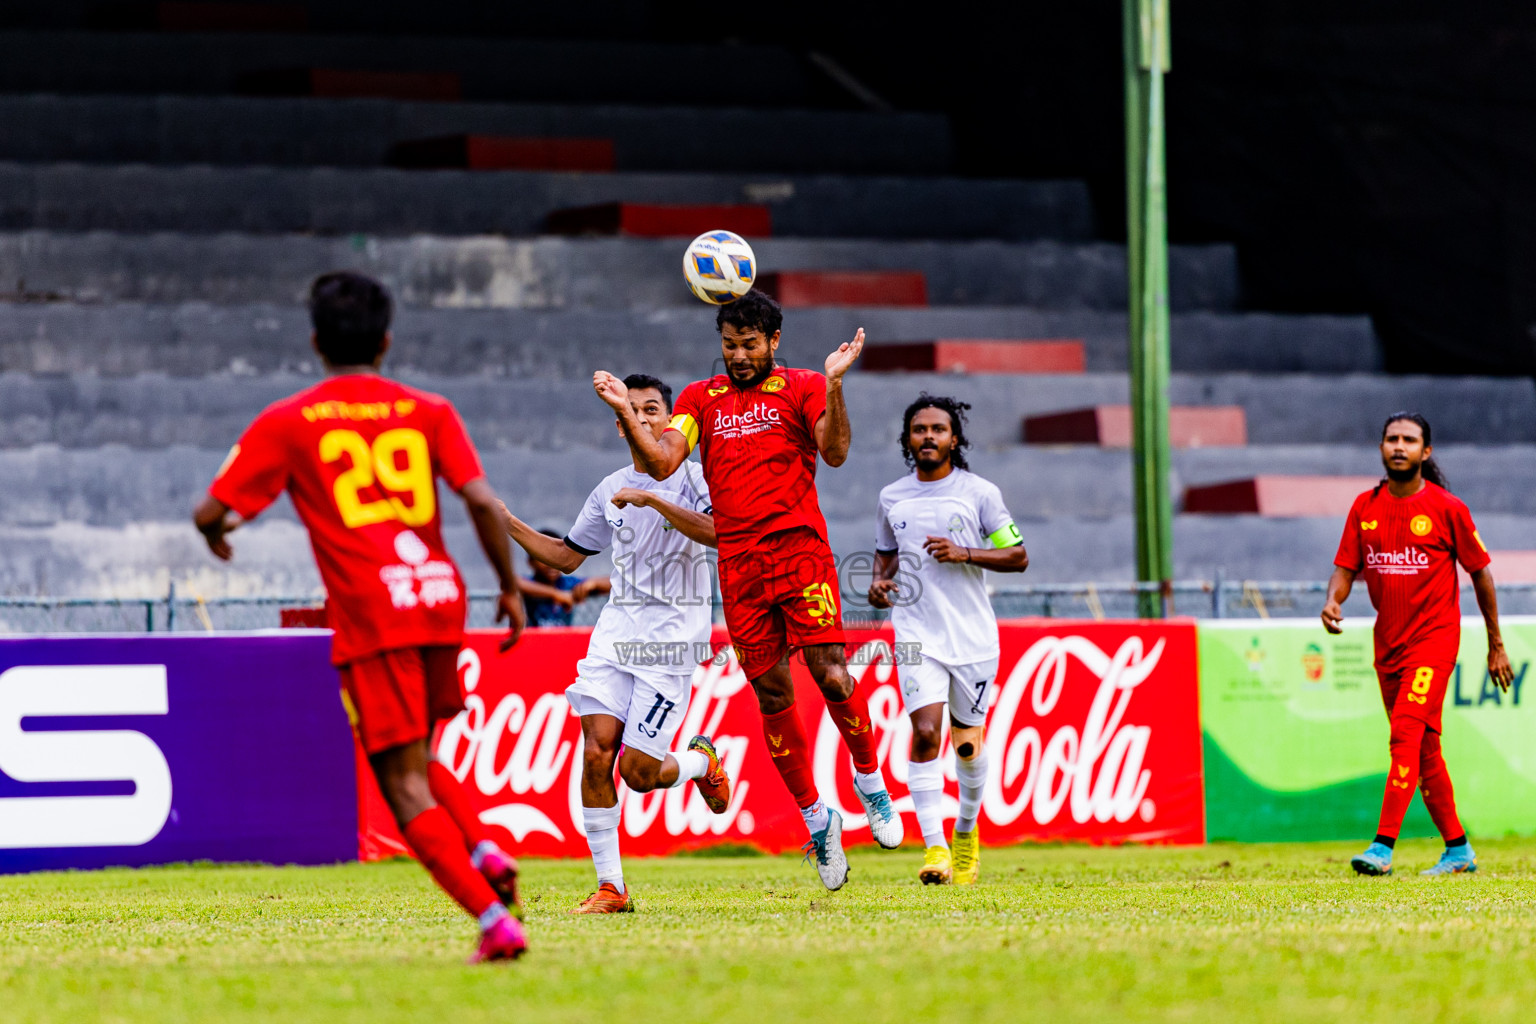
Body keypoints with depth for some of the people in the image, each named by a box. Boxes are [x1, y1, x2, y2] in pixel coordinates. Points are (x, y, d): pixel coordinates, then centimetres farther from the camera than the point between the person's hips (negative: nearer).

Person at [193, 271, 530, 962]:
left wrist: (217, 535, 30)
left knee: (405, 786, -2)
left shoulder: (285, 424, 6)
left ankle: (494, 921, -15)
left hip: (370, 614, -4)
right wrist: (510, 585, 10)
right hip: (440, 598, 4)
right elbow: (481, 500, -1)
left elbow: (210, 512, 6)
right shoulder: (428, 412, 11)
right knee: (418, 761, 24)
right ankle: (484, 850, -2)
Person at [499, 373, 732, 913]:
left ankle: (700, 761, 26)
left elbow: (717, 531, -22)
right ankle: (610, 887, -3)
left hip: (672, 641, -5)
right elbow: (565, 556, 23)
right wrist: (507, 522, 12)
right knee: (596, 753, -10)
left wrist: (653, 499, -27)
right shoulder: (611, 489, 13)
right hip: (616, 632, 5)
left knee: (638, 771, -9)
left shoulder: (692, 478, -3)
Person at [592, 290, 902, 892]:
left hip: (801, 549, -3)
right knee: (771, 693, 2)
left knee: (831, 675, -14)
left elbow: (834, 452, -9)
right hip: (739, 564, 3)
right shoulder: (700, 399, 15)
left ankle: (870, 780, 9)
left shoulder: (801, 388, 6)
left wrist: (834, 384, -22)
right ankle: (816, 818, 14)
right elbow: (661, 462, 3)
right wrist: (626, 413, -11)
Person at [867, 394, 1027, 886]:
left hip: (973, 635, 0)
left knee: (967, 743, 10)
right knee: (925, 733, -17)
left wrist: (964, 553, -13)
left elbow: (1018, 556, 1)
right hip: (917, 634, 0)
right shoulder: (891, 499, 8)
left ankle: (967, 830, 36)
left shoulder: (980, 492, 0)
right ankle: (934, 848, -20)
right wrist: (878, 582, 2)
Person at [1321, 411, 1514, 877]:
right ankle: (1458, 849, 22)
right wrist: (1333, 601, -17)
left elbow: (1480, 573, 2)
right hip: (1388, 643, 5)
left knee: (1406, 734, -20)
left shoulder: (1447, 507, -6)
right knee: (1425, 750, 11)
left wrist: (1496, 645, 5)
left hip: (1434, 638, -5)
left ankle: (1383, 846, -25)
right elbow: (1346, 567, 7)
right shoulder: (1365, 507, 6)